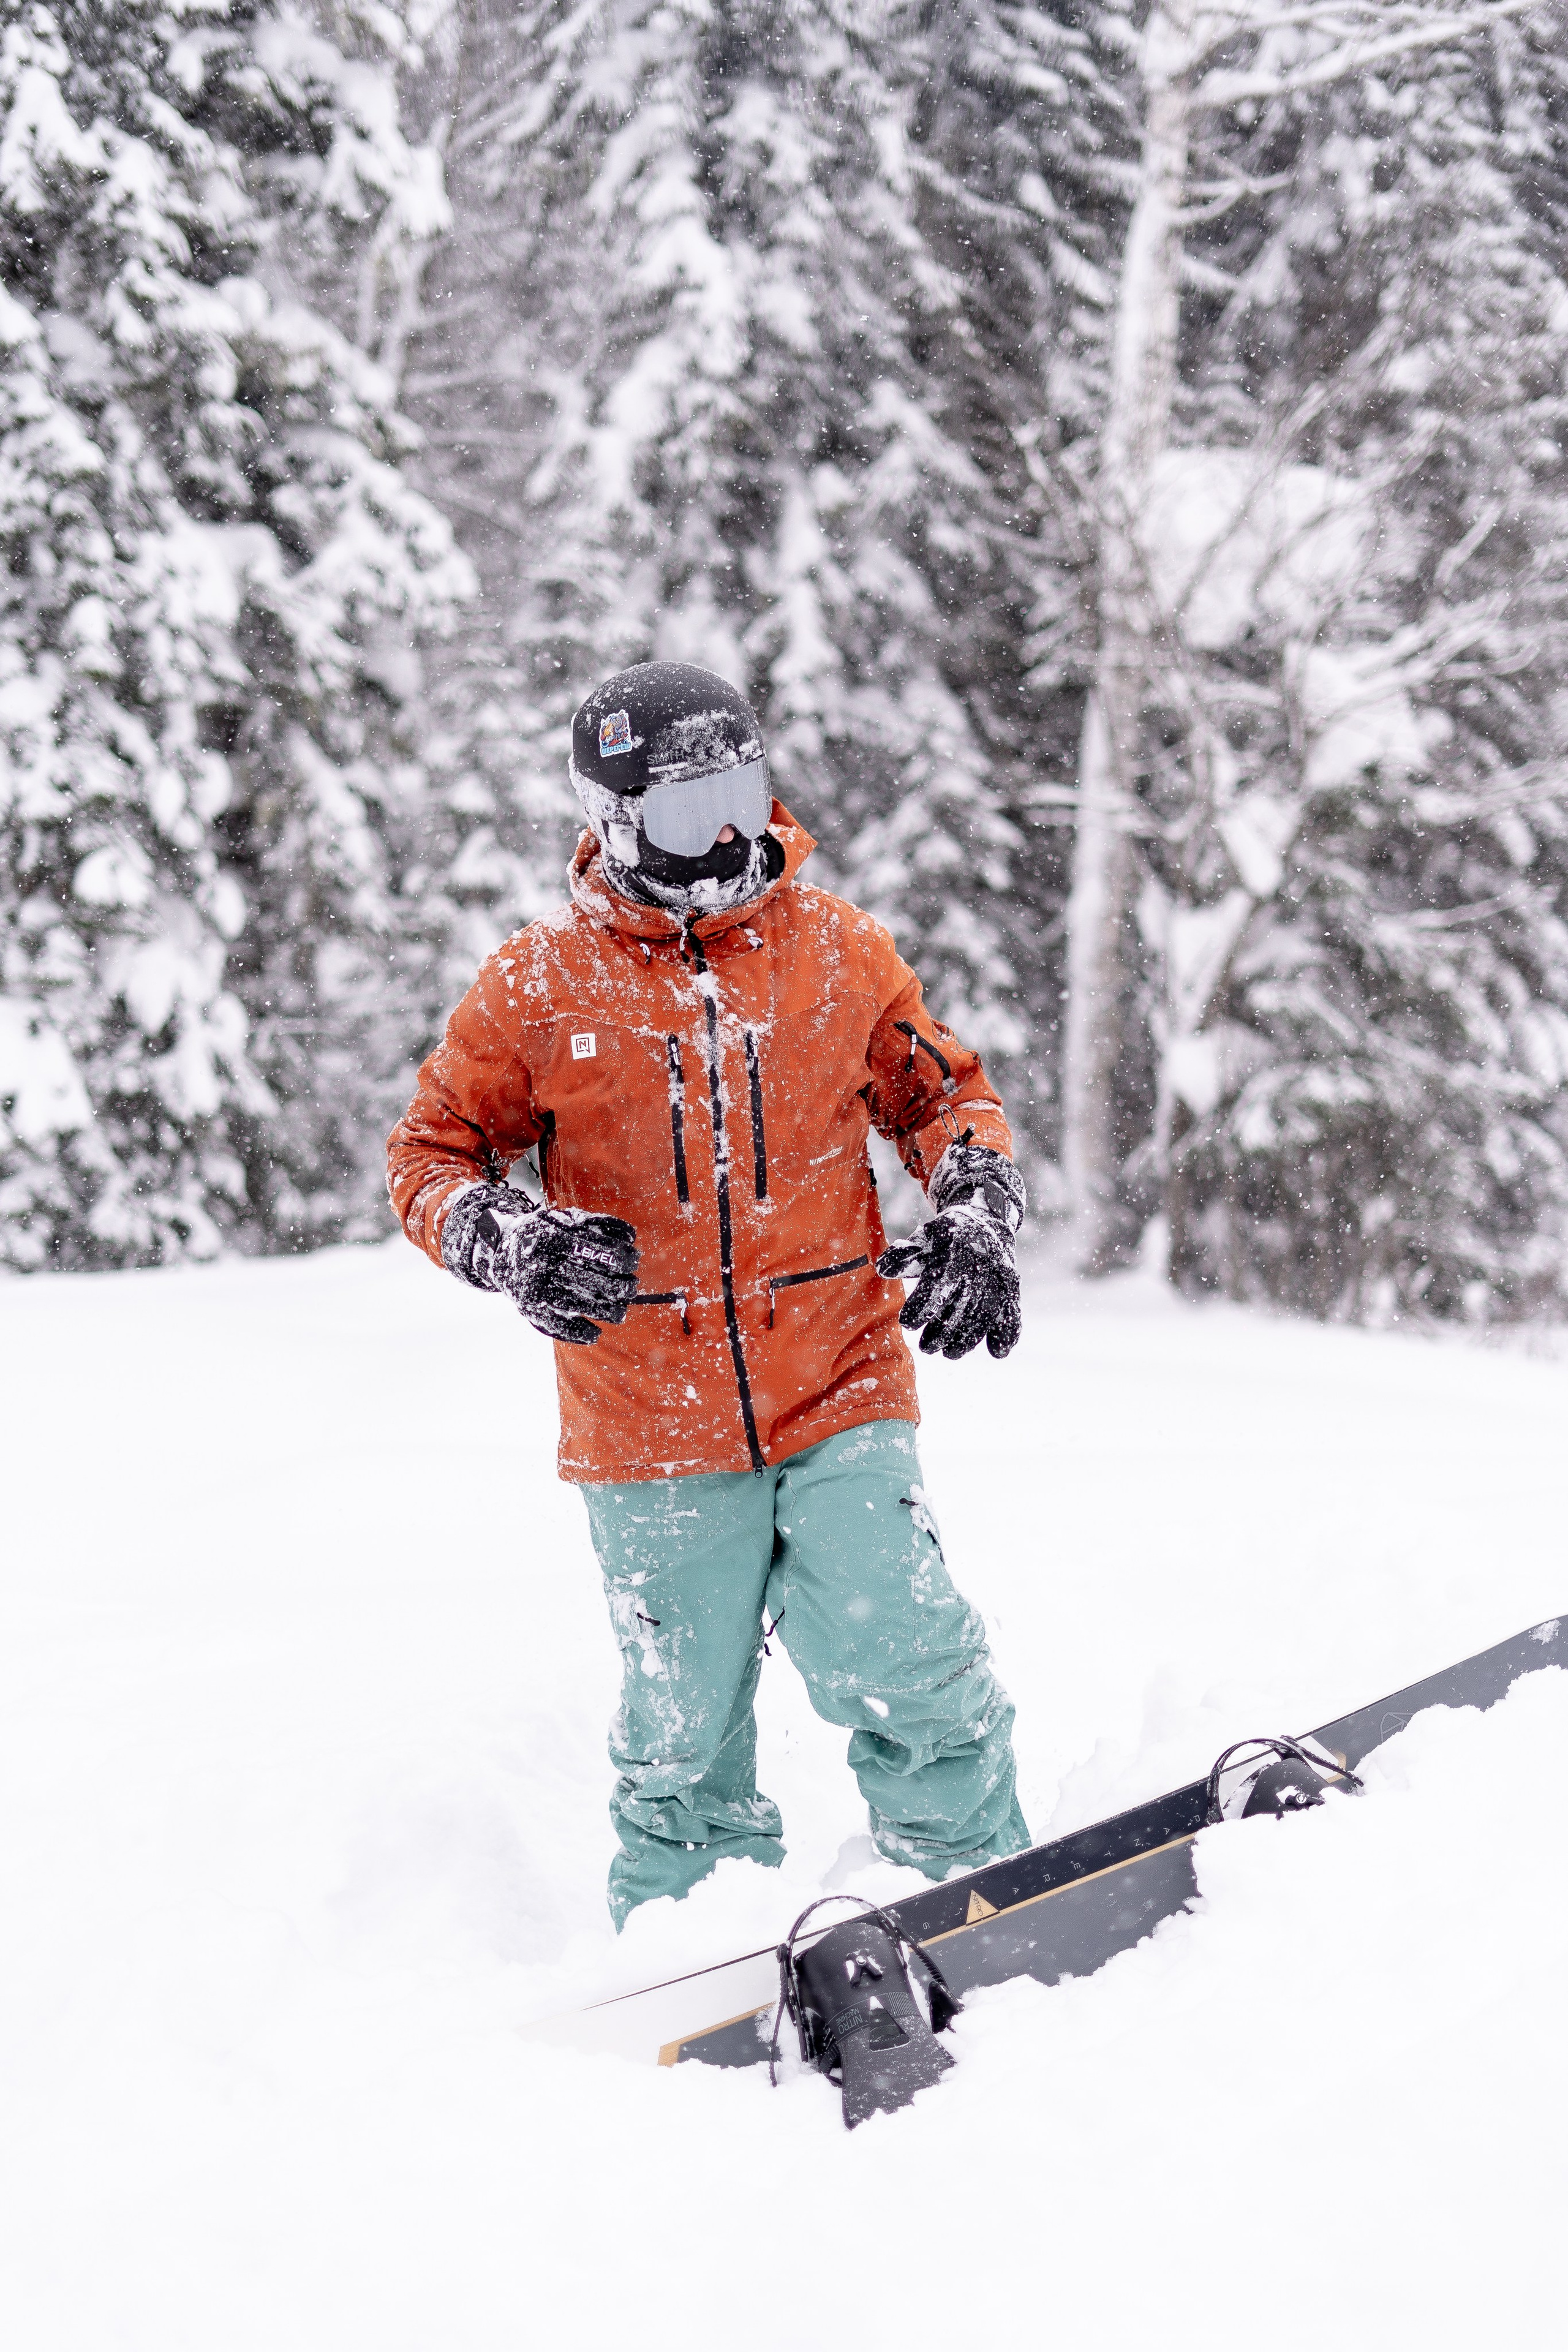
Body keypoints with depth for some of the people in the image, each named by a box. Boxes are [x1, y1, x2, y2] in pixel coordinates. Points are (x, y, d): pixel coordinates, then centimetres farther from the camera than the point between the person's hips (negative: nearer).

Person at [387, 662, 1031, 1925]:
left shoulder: (841, 951, 4)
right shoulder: (538, 988, -2)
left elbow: (946, 1097, 16)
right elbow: (432, 1156, 6)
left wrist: (974, 1222, -2)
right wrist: (508, 1241, -15)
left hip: (842, 1399, 0)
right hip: (653, 1429, 0)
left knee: (909, 1673, -10)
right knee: (684, 1733, 8)